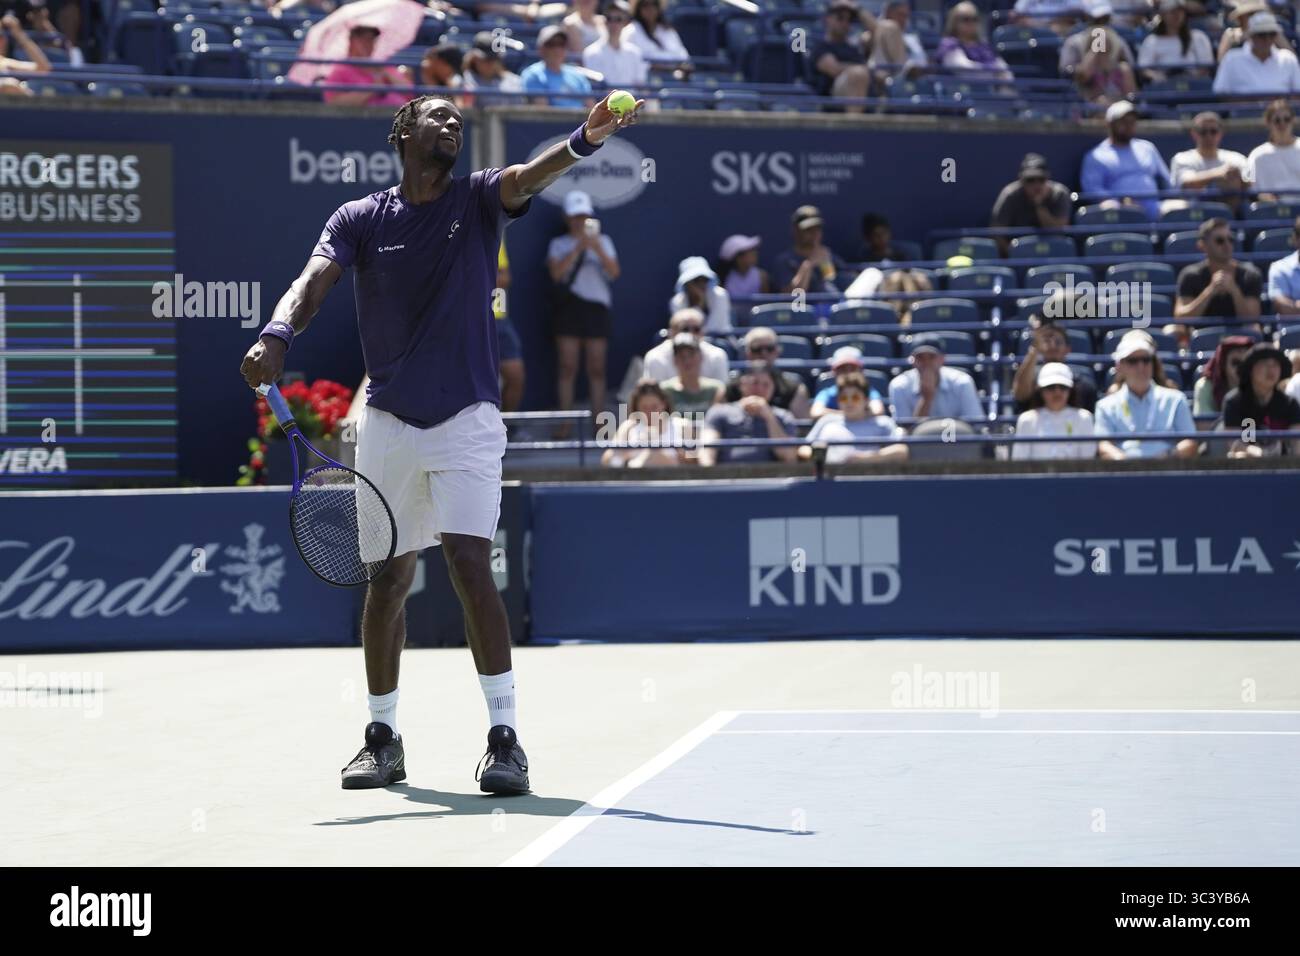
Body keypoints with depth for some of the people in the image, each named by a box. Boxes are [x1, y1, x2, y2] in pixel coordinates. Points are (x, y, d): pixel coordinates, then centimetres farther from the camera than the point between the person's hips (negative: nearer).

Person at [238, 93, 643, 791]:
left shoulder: (476, 199, 1)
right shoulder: (360, 218, 3)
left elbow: (527, 178, -19)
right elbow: (314, 281, -11)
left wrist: (584, 141, -41)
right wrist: (276, 335, -33)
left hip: (466, 420, -2)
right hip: (387, 423, 2)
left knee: (470, 565, -15)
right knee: (387, 578, 8)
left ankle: (504, 738, -13)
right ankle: (382, 737, 21)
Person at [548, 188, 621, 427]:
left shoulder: (603, 241, 13)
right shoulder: (559, 244, 10)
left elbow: (614, 271, -1)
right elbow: (556, 272, -7)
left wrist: (597, 247, -14)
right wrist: (579, 248, -13)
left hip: (597, 306, 1)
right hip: (569, 306, -1)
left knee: (597, 368, 0)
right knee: (567, 366, -3)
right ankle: (564, 425, 0)